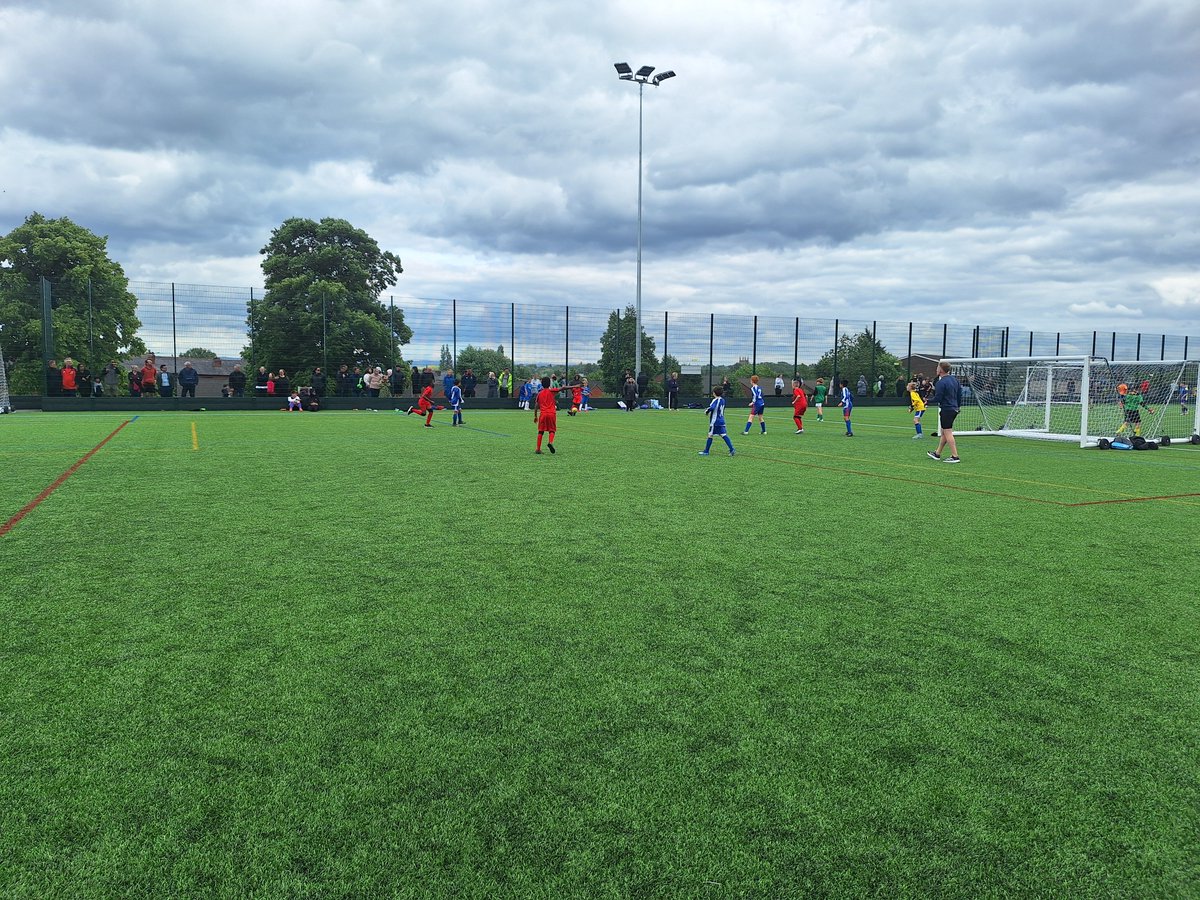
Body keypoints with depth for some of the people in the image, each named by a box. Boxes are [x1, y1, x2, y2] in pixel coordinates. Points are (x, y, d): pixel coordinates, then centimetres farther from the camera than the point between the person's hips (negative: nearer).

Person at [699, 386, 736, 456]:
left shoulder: (715, 400, -14)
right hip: (722, 421, 7)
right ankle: (732, 450, -4)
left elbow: (711, 408, -30)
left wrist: (706, 412, -12)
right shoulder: (722, 400, 11)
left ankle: (706, 451, 10)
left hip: (715, 421, -7)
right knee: (724, 435, 4)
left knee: (710, 435, 2)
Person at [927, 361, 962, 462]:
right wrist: (957, 407, 23)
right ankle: (937, 453, 27)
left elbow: (937, 399, -18)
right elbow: (960, 394, 15)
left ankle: (954, 456, -6)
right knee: (944, 432, 17)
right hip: (954, 409, 9)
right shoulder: (954, 379, 10)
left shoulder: (941, 383, -17)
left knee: (948, 433, -5)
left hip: (946, 410, -9)